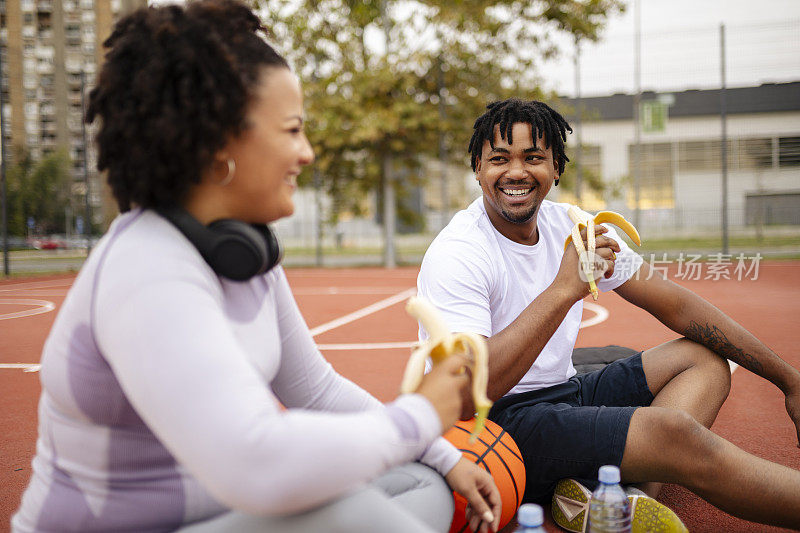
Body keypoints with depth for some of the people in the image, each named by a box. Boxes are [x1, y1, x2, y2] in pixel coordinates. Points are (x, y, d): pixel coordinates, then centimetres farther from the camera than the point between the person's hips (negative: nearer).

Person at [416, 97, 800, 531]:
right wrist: (564, 289, -32)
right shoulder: (456, 255, -16)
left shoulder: (572, 226, 4)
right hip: (498, 424, -9)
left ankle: (611, 493, -19)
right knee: (672, 431, -26)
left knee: (707, 355, 5)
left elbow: (676, 305, 7)